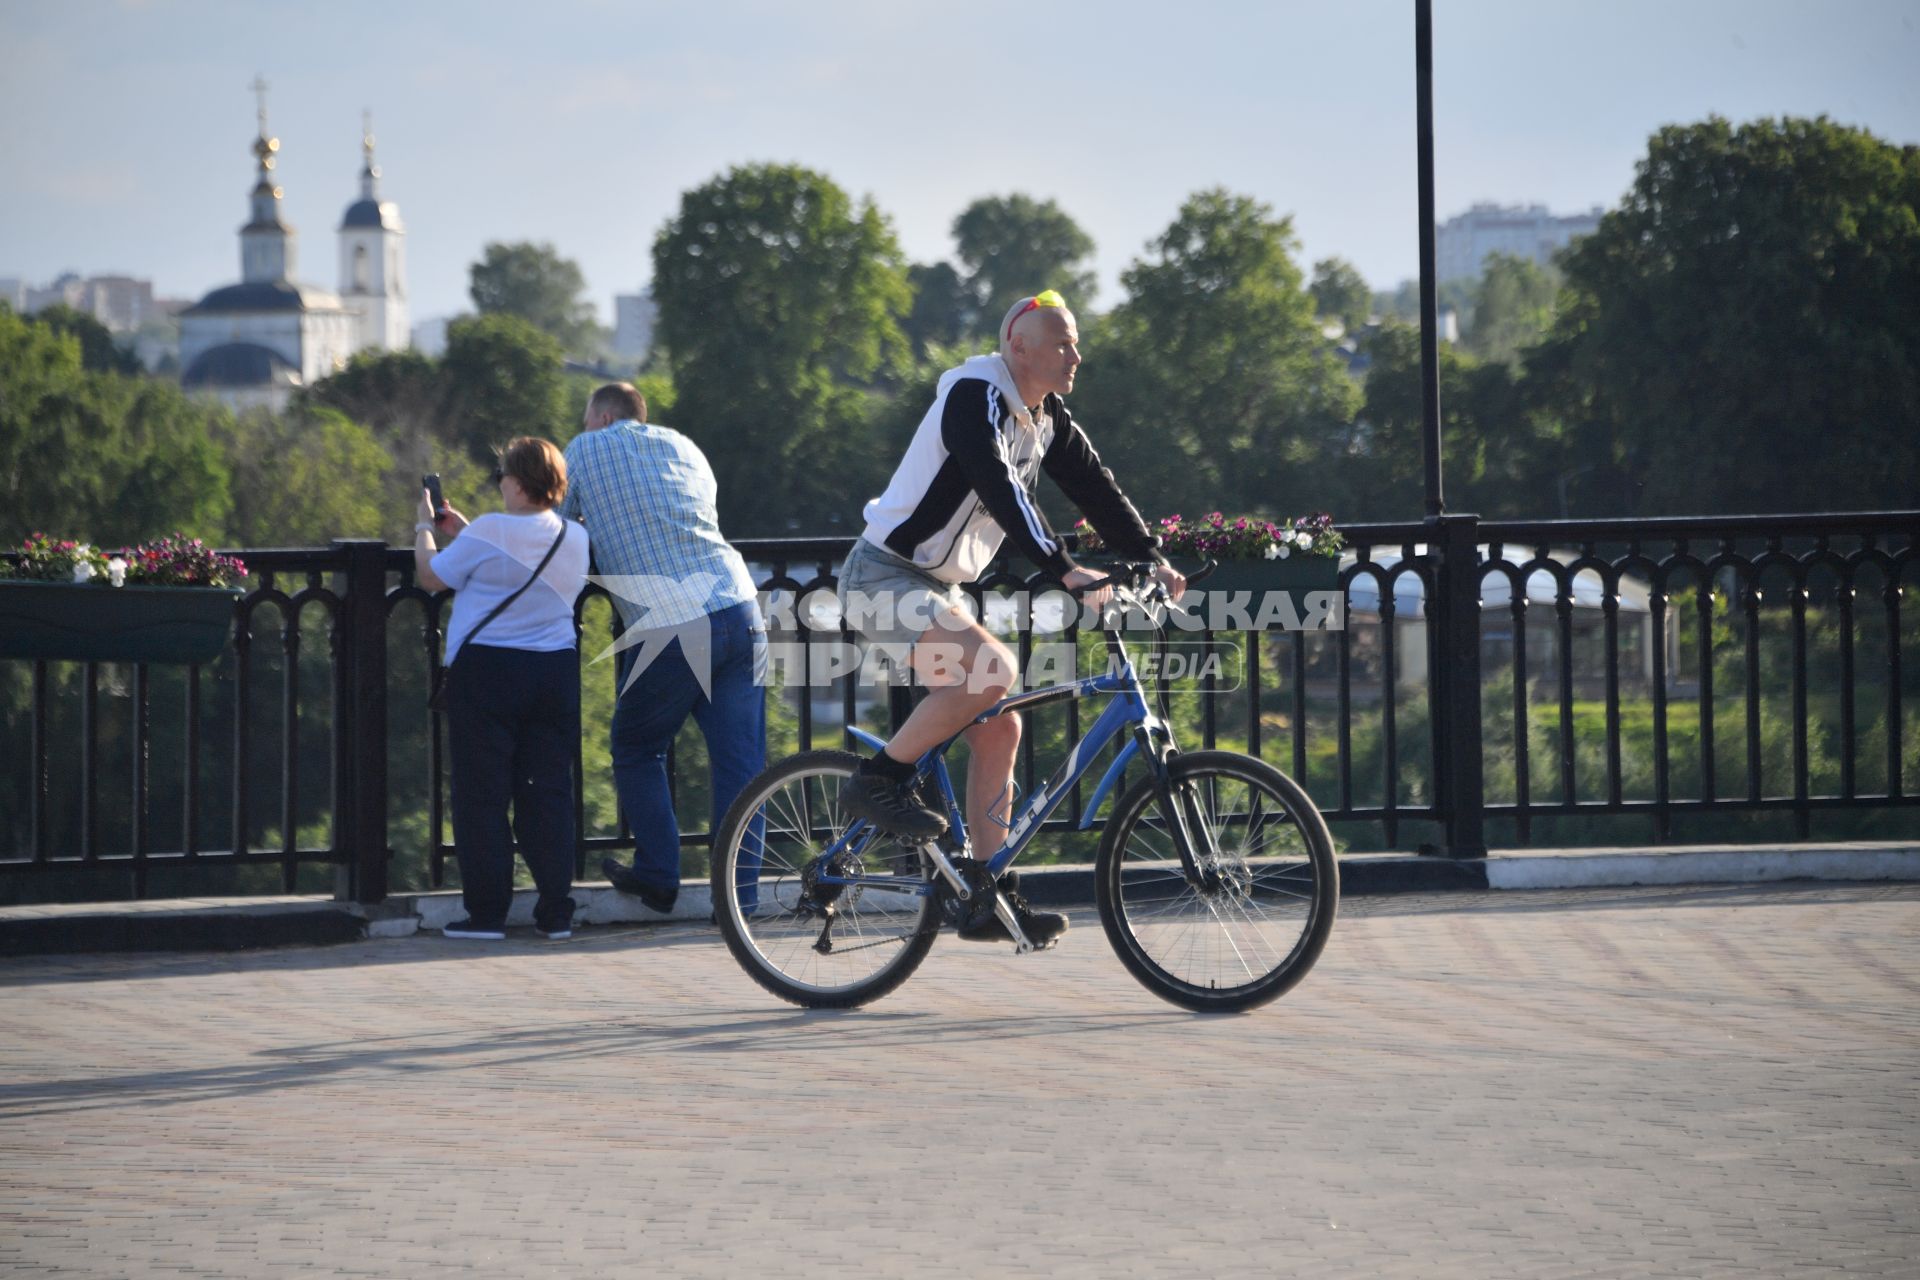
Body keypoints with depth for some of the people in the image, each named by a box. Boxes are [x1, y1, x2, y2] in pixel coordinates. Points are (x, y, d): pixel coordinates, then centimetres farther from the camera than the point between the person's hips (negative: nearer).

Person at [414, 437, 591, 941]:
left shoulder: (488, 533, -14)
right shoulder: (576, 539, 6)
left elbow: (431, 577, -2)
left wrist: (425, 527, 16)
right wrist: (463, 530, 25)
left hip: (486, 672, -5)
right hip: (555, 671, 5)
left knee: (482, 793, 2)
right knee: (548, 790, 9)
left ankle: (487, 912, 1)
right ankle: (556, 913, 7)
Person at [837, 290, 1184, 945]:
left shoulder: (1045, 416, 8)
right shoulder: (975, 398, -20)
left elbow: (1094, 486, 8)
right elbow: (1001, 490, -33)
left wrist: (1152, 559, -3)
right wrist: (1065, 571, -40)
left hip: (937, 589, 9)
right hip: (884, 577, -9)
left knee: (999, 728, 3)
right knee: (994, 669, -29)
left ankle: (990, 900, 7)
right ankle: (878, 780, -15)